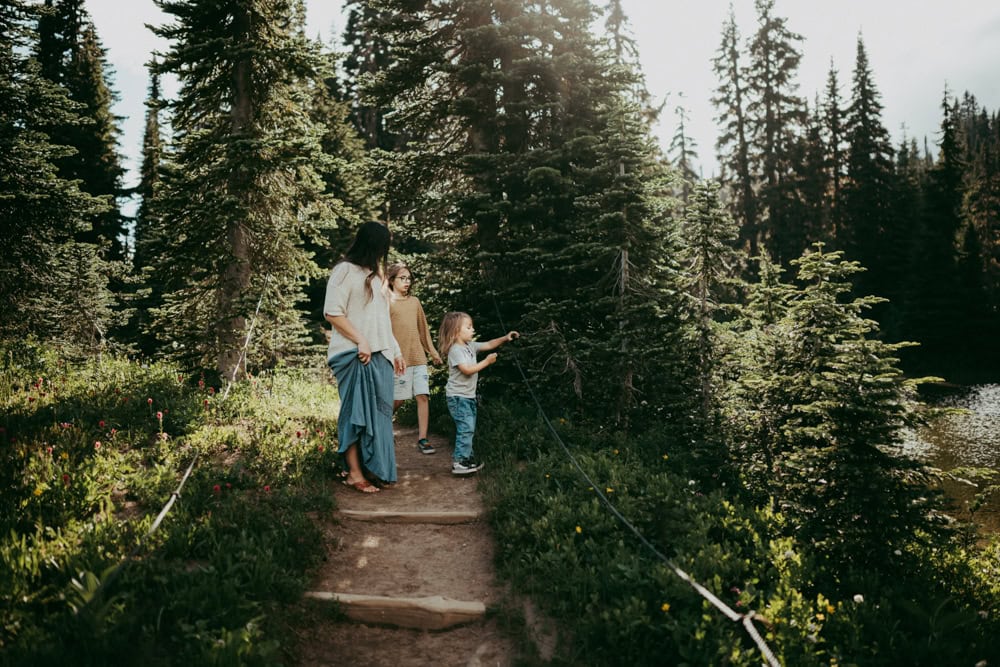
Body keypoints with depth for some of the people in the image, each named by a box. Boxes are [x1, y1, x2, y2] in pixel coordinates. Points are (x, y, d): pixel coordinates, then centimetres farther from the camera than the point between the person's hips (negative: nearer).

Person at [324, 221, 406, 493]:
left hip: (380, 356, 8)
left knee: (378, 414, 6)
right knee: (356, 412, -5)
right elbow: (332, 312, -13)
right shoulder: (346, 271, -4)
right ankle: (355, 473, 1)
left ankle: (373, 469, 13)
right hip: (354, 356, -8)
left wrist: (395, 351, 19)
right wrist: (361, 341, -16)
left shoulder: (375, 275, 22)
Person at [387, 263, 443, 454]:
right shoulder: (387, 303, -2)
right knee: (399, 399, 1)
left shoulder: (415, 301, 13)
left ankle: (422, 439, 2)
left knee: (423, 396, -2)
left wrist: (432, 352, 21)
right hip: (399, 358, -5)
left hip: (419, 357, 5)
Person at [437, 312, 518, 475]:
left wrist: (505, 338, 1)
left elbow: (488, 344, 15)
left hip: (469, 395, 9)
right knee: (465, 428, -13)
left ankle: (467, 458, 23)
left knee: (469, 428, 14)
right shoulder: (455, 350, -17)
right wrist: (487, 361, -18)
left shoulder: (470, 346, 10)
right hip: (458, 396, -9)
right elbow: (467, 370, -25)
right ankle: (458, 463, -11)